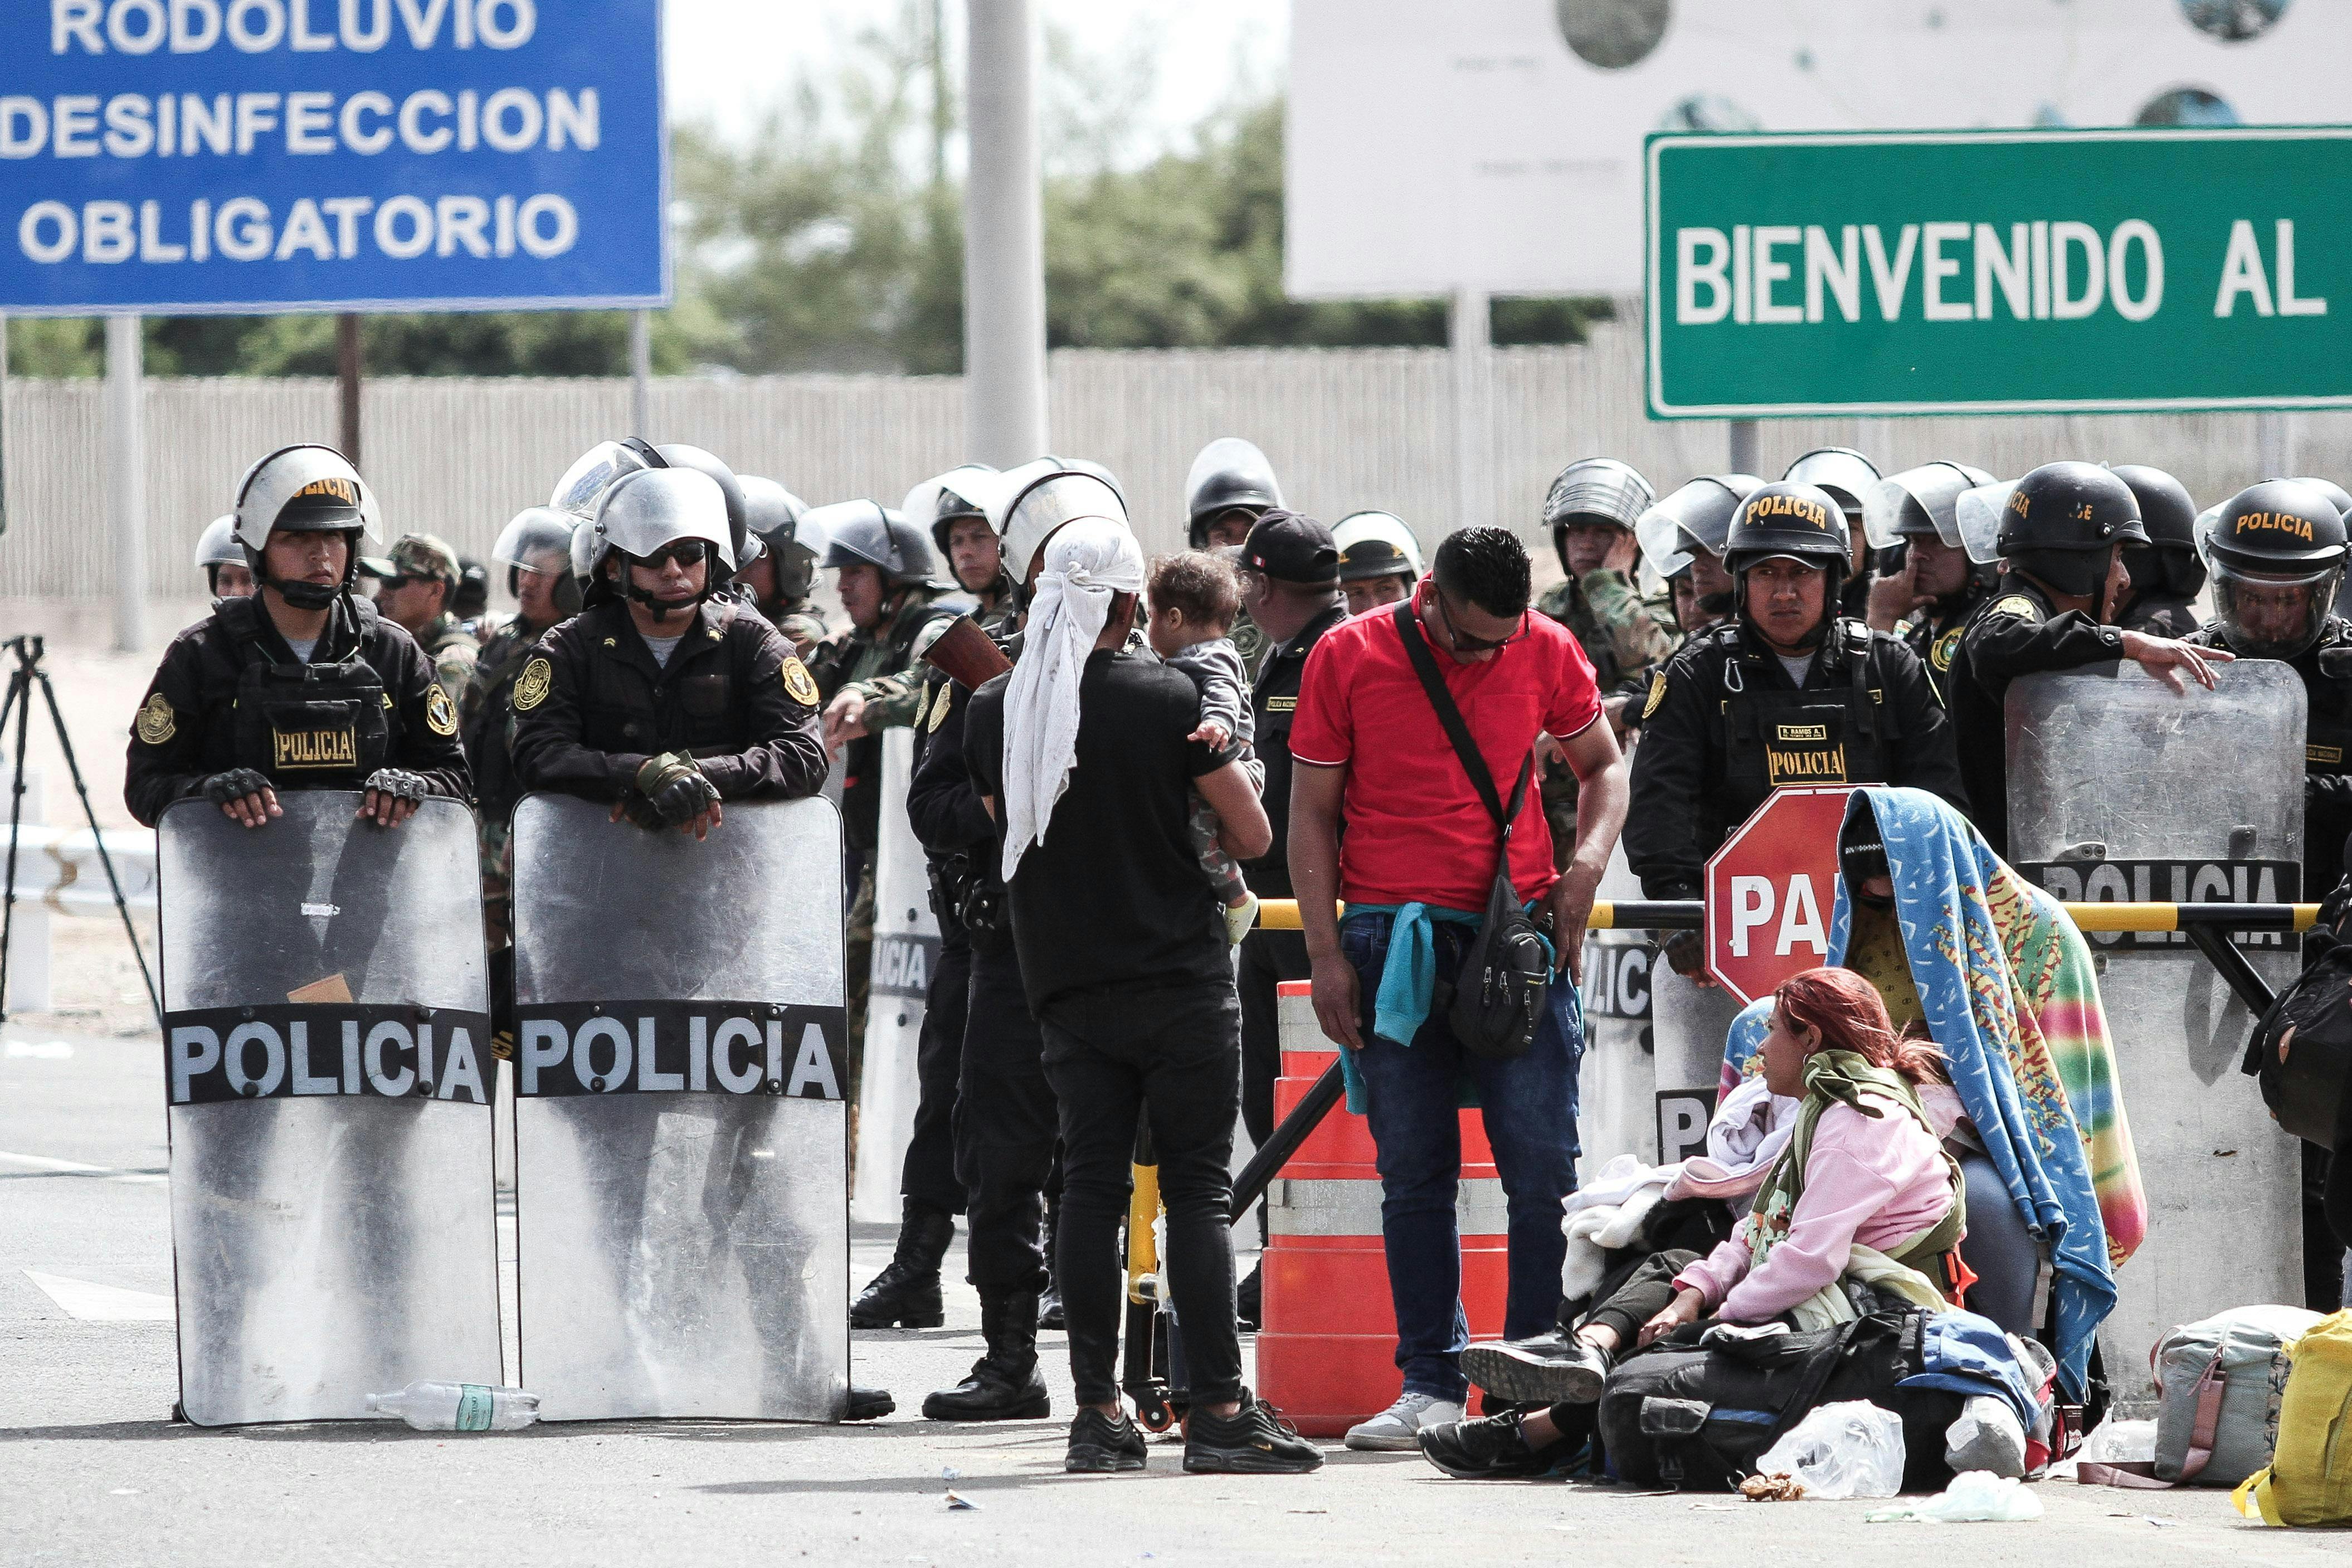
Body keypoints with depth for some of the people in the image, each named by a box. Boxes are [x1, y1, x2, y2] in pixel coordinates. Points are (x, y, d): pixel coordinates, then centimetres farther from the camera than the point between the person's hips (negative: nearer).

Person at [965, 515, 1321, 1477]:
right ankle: (1219, 1411, -6)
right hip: (1178, 977, -4)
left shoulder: (994, 711, 2)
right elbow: (1254, 835, -3)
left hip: (1066, 986, 4)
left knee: (1090, 1187, 6)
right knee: (1199, 1189, -2)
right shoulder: (1170, 700, -10)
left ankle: (1097, 1411, 3)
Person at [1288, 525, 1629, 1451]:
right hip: (1392, 939, 0)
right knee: (1413, 1173, 2)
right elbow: (1313, 814, 4)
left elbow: (1603, 765, 18)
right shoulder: (1349, 658, 0)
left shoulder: (1547, 652, 4)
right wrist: (1325, 952, -2)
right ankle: (1431, 1385, 7)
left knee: (1543, 1165, -6)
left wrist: (1588, 862, -1)